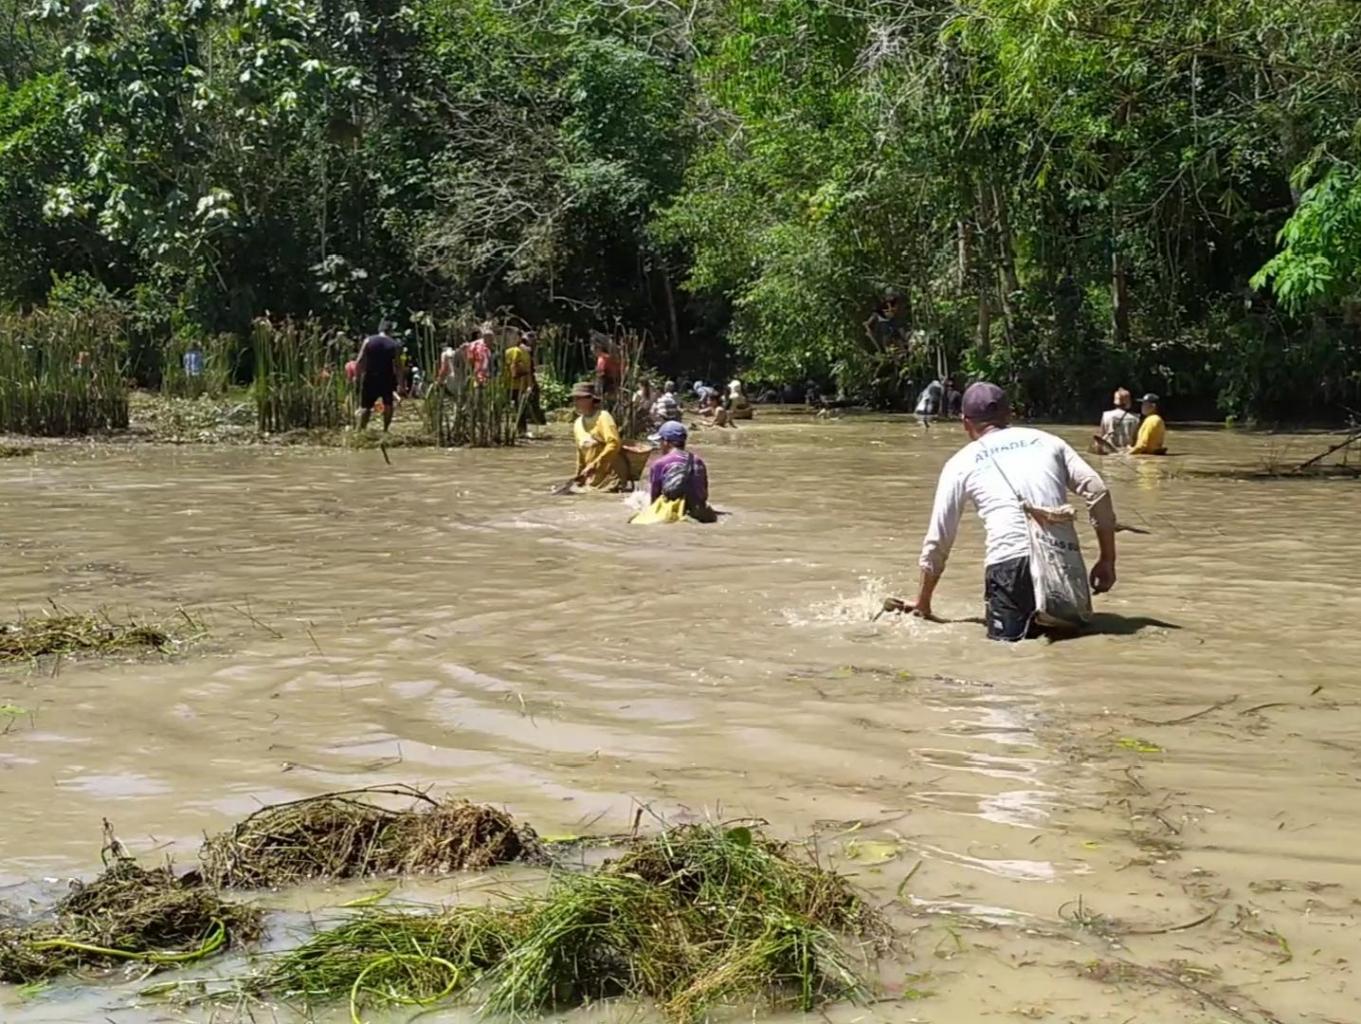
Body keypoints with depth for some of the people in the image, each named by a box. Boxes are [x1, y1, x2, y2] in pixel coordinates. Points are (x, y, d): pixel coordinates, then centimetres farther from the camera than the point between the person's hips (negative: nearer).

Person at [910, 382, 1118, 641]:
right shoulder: (1047, 441, 21)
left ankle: (1028, 619, -24)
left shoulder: (961, 463, 16)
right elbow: (1099, 493, 10)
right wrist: (1108, 561, 15)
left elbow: (938, 539, 18)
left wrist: (923, 602, 29)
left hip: (1009, 561, -2)